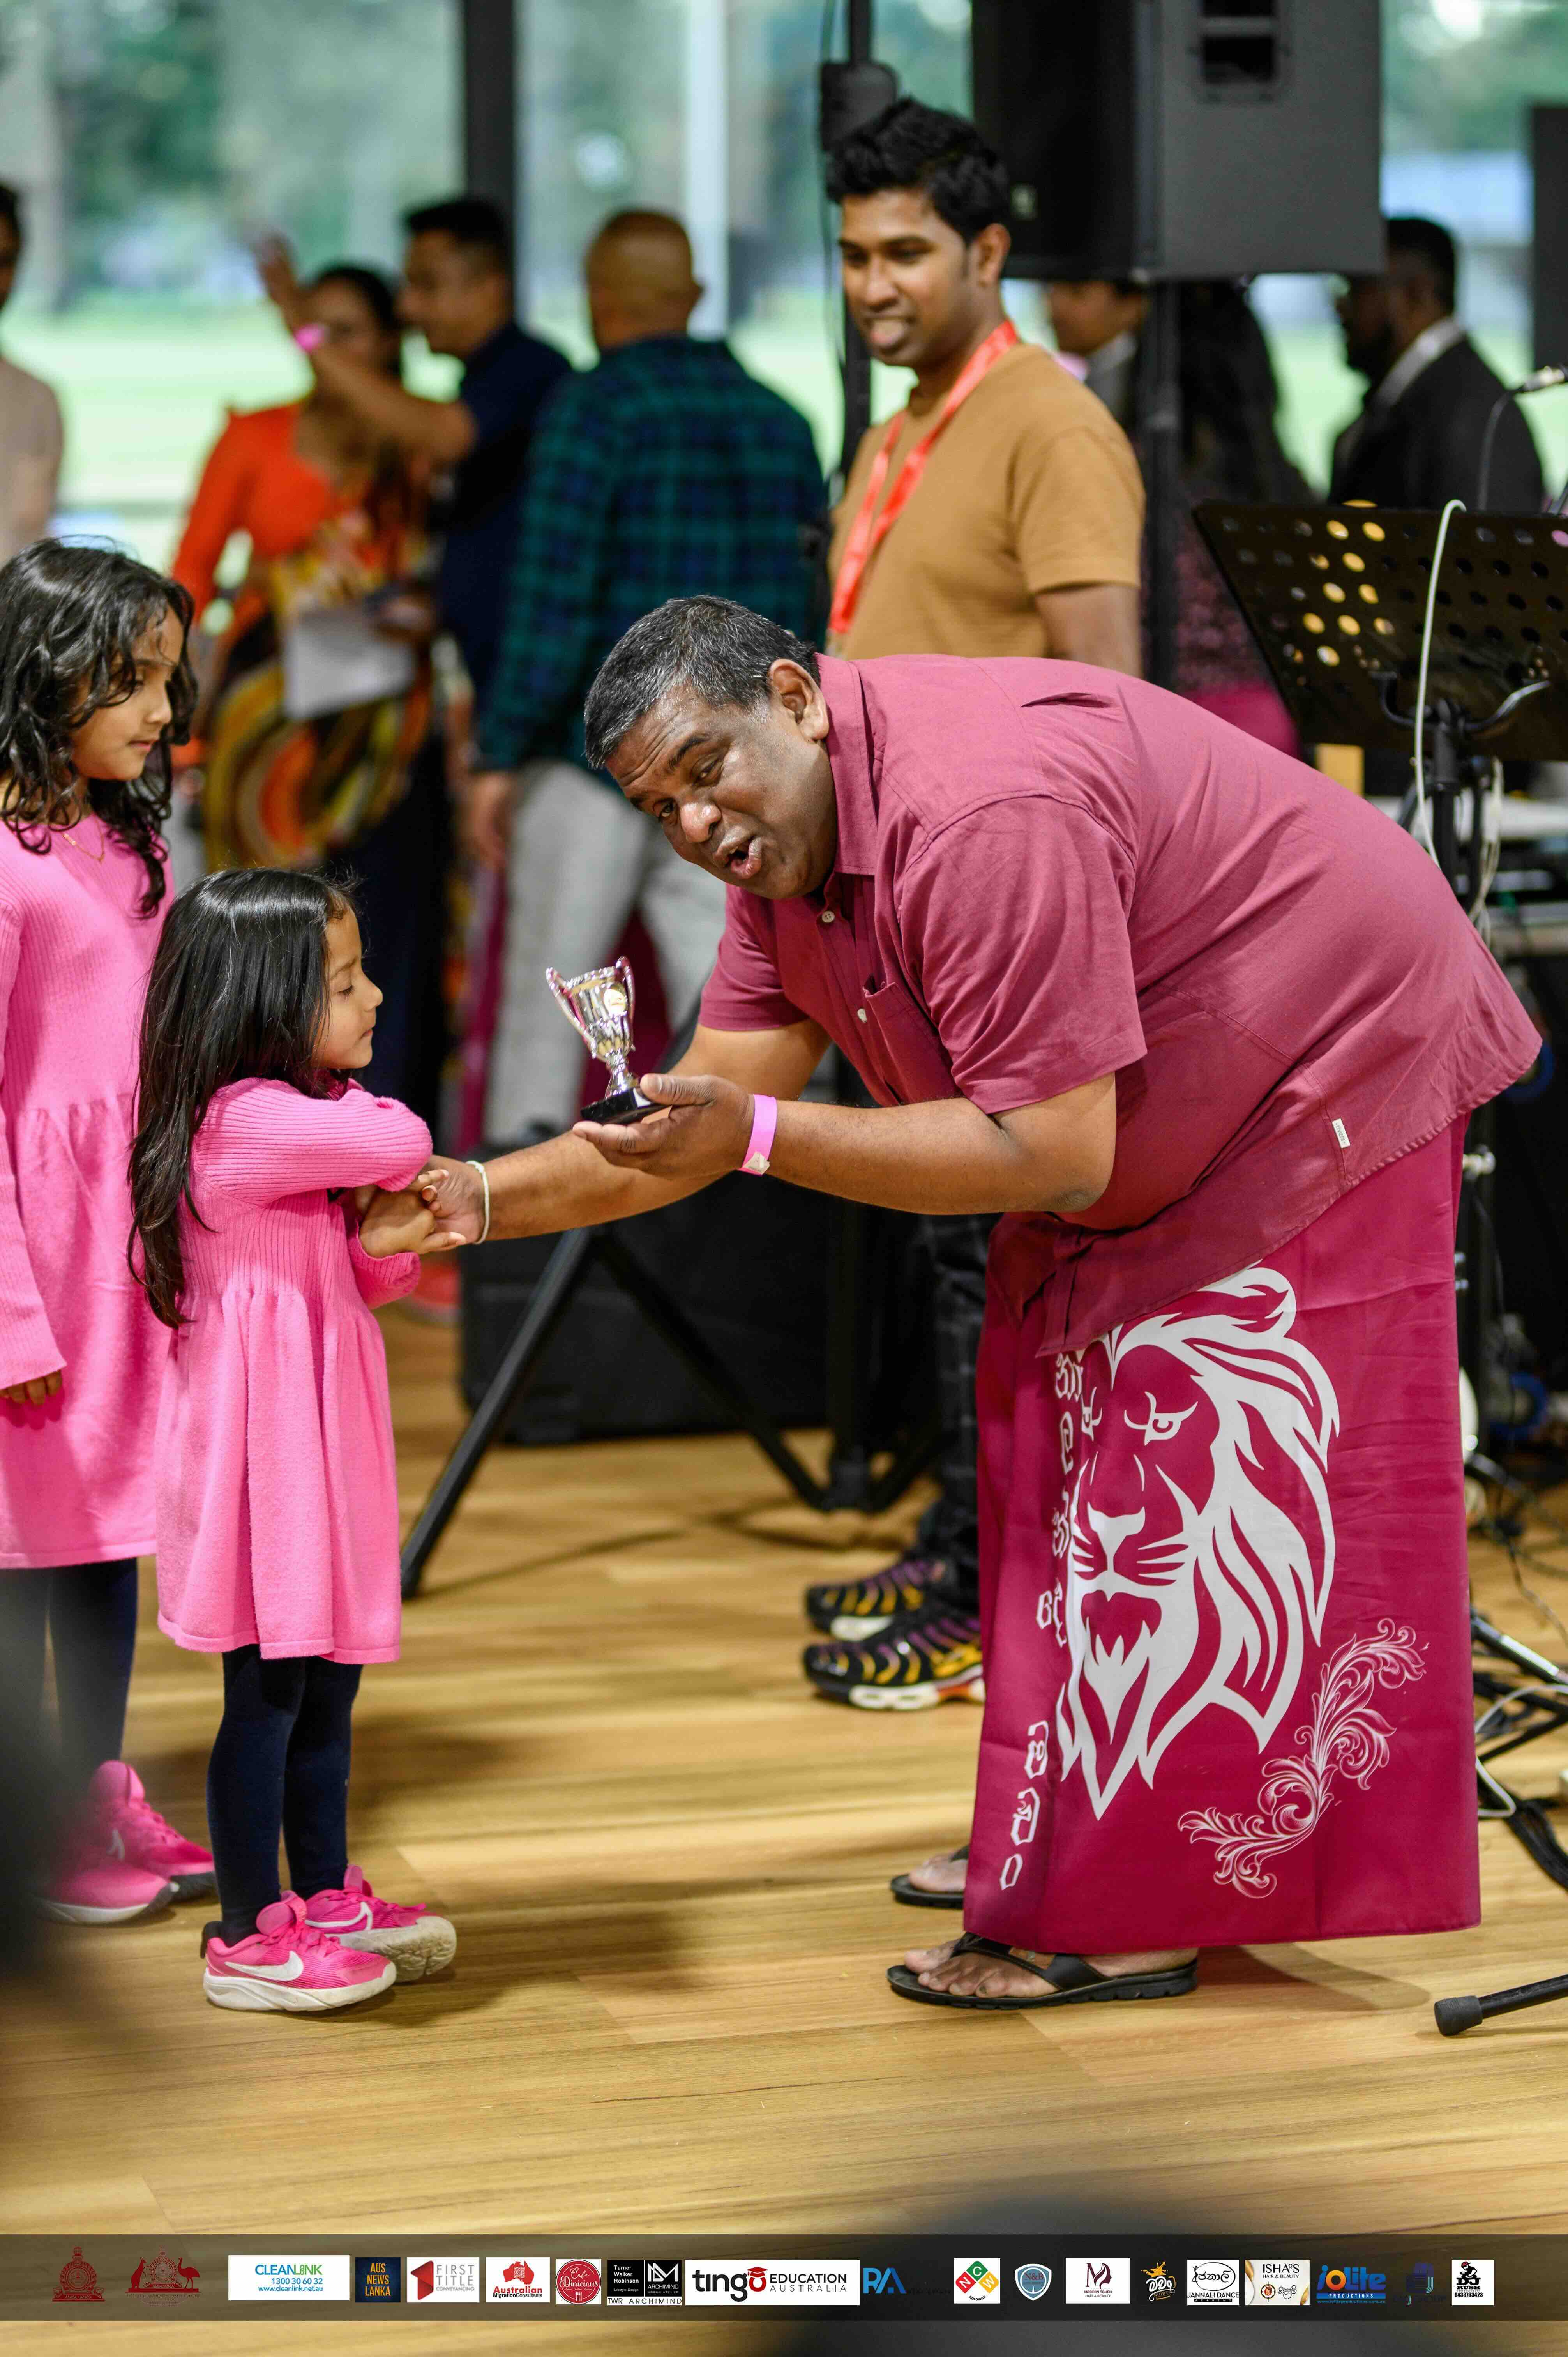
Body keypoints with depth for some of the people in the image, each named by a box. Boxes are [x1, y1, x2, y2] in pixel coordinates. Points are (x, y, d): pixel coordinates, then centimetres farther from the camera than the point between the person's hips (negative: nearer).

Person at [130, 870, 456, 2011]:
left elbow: (364, 1275, 15)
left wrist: (396, 1235, -8)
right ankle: (250, 1936, 7)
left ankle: (329, 1900, 28)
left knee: (329, 1682, 16)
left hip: (319, 1443, 10)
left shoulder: (293, 1124, 14)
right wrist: (355, 1106, -3)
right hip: (261, 1447, -10)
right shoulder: (244, 1121, -18)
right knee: (269, 1690, -2)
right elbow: (401, 1142, -25)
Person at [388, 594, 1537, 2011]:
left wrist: (758, 1136, -36)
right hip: (1151, 1145, 10)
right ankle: (1054, 1848, 26)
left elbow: (1051, 1154, -34)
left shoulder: (981, 816, -34)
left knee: (1187, 1465, -11)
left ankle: (1126, 1922, -5)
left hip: (1328, 1081, -10)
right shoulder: (785, 834, -3)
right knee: (1058, 1427, 15)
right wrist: (487, 1198, -13)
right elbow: (714, 1108, -1)